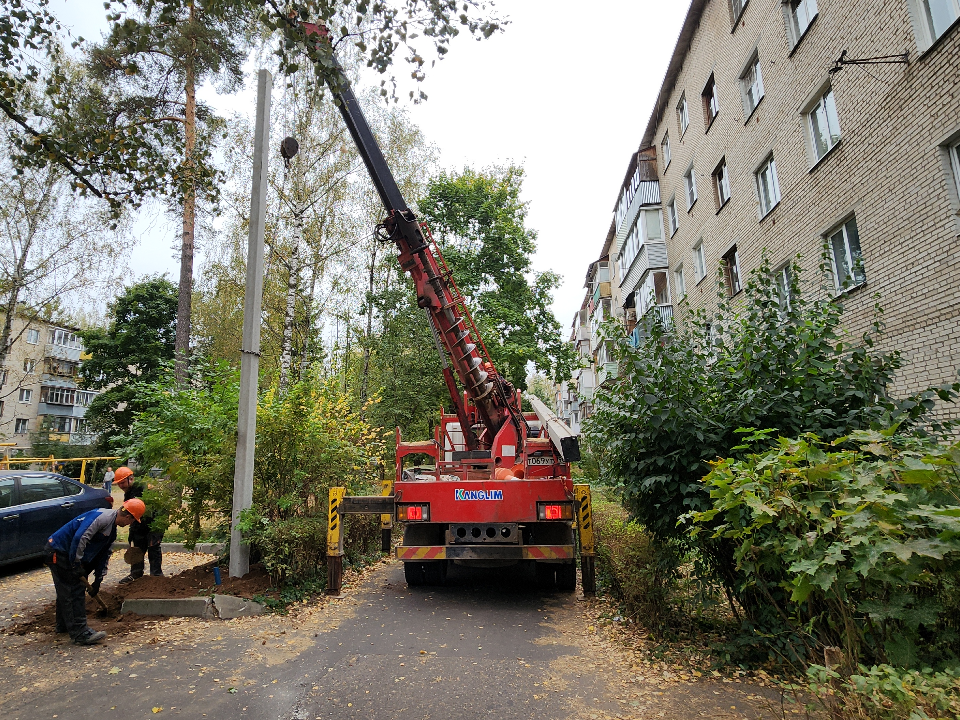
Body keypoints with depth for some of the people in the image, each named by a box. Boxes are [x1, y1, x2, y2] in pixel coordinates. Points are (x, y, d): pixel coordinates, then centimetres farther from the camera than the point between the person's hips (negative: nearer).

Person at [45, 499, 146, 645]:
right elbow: (80, 538, -32)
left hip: (68, 554, 10)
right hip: (59, 551, -10)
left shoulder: (112, 531, 10)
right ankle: (80, 633, -6)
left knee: (65, 591, 23)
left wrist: (98, 580, 17)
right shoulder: (102, 517, -23)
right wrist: (76, 565, -25)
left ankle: (64, 625, 39)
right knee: (74, 592, -9)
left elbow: (104, 555, 16)